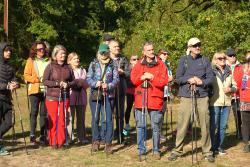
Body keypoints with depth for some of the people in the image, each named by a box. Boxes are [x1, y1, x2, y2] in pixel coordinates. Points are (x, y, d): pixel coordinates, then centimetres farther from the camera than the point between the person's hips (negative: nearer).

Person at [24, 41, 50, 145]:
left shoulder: (48, 61, 11)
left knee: (44, 113, 2)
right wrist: (38, 80, -10)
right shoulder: (30, 61, 7)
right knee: (34, 112, -3)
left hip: (46, 90, 1)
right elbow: (26, 75, 1)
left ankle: (43, 136, 6)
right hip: (34, 90, -1)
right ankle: (32, 135, 1)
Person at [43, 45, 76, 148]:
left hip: (64, 97, 2)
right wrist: (57, 83, -17)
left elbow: (73, 81, 11)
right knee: (53, 121, 1)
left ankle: (61, 142, 14)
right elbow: (45, 81, -6)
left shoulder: (68, 67, 7)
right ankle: (53, 142, 11)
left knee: (62, 120, 4)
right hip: (52, 97, -2)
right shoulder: (50, 66, -2)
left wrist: (68, 84, -10)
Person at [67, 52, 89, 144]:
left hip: (81, 96, 5)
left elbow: (87, 85, 14)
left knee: (81, 118, 9)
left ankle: (81, 137, 15)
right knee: (70, 118, -7)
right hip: (71, 96, -5)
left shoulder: (83, 71, 17)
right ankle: (69, 137, -1)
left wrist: (82, 82, -6)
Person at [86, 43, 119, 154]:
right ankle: (96, 140, 21)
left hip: (108, 95, -1)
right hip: (95, 95, 1)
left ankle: (108, 143, 4)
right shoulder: (93, 64, 7)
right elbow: (88, 78, 2)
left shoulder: (112, 65, 4)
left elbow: (116, 79, -1)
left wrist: (108, 86, -19)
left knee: (107, 119, -3)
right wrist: (95, 83, -18)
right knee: (95, 119, 7)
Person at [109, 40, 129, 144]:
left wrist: (122, 72, -9)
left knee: (120, 114, 9)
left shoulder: (123, 59, 11)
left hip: (121, 90, 3)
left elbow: (128, 73, 10)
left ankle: (120, 137, 17)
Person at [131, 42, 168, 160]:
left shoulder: (160, 65, 3)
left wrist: (152, 77, -14)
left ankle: (156, 150, 12)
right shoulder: (139, 65, 9)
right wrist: (143, 77, -16)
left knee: (156, 127, 1)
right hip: (140, 99, 2)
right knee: (140, 126, 8)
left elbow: (164, 81, -6)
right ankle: (141, 149, 19)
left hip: (155, 99, -2)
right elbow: (133, 79, 0)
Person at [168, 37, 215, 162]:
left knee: (205, 125, 2)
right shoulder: (183, 60, 6)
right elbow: (178, 78, 3)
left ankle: (207, 151, 14)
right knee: (182, 125, -1)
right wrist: (189, 79, -14)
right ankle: (177, 150, 11)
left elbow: (210, 77, 4)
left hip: (202, 97, 1)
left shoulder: (205, 60, 8)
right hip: (186, 96, -1)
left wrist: (201, 82, -14)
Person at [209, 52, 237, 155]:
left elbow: (235, 86, 17)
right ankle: (213, 147, 10)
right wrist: (210, 94, -15)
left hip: (226, 103, 5)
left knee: (223, 126, 9)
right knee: (213, 126, -1)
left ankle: (219, 146, 20)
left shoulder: (229, 72, 12)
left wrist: (231, 89, -3)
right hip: (215, 103, -5)